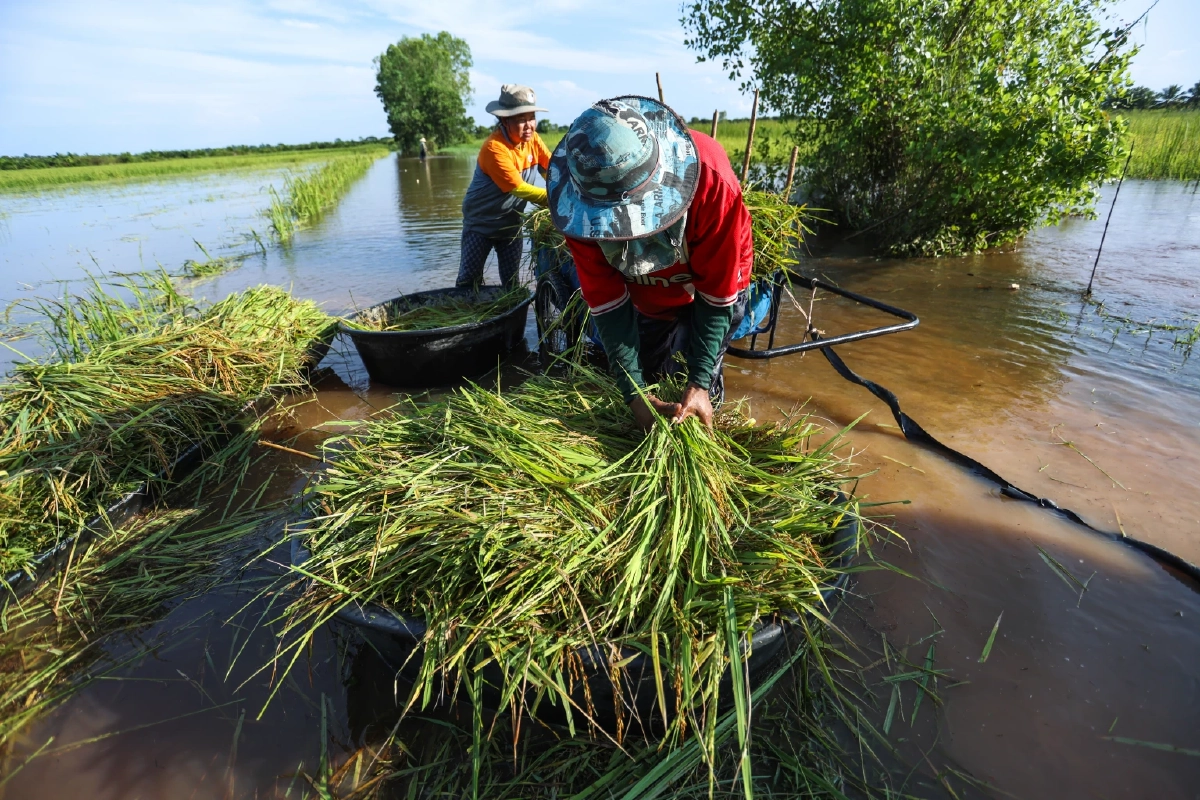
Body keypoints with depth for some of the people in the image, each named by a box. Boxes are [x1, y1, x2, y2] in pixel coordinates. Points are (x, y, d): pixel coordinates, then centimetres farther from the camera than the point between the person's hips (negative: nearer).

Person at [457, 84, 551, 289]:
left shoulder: (532, 139, -7)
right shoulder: (494, 148, -28)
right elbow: (519, 188, -32)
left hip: (511, 221, 5)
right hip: (481, 222, -5)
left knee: (512, 280, 11)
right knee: (469, 279, 2)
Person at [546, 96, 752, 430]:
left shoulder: (709, 177, -40)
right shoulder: (580, 205, -31)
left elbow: (718, 291, -31)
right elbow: (606, 299, -25)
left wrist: (700, 384, -34)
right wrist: (634, 393, -30)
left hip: (713, 285, -2)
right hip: (646, 298, 3)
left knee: (703, 383, -8)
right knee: (648, 376, 10)